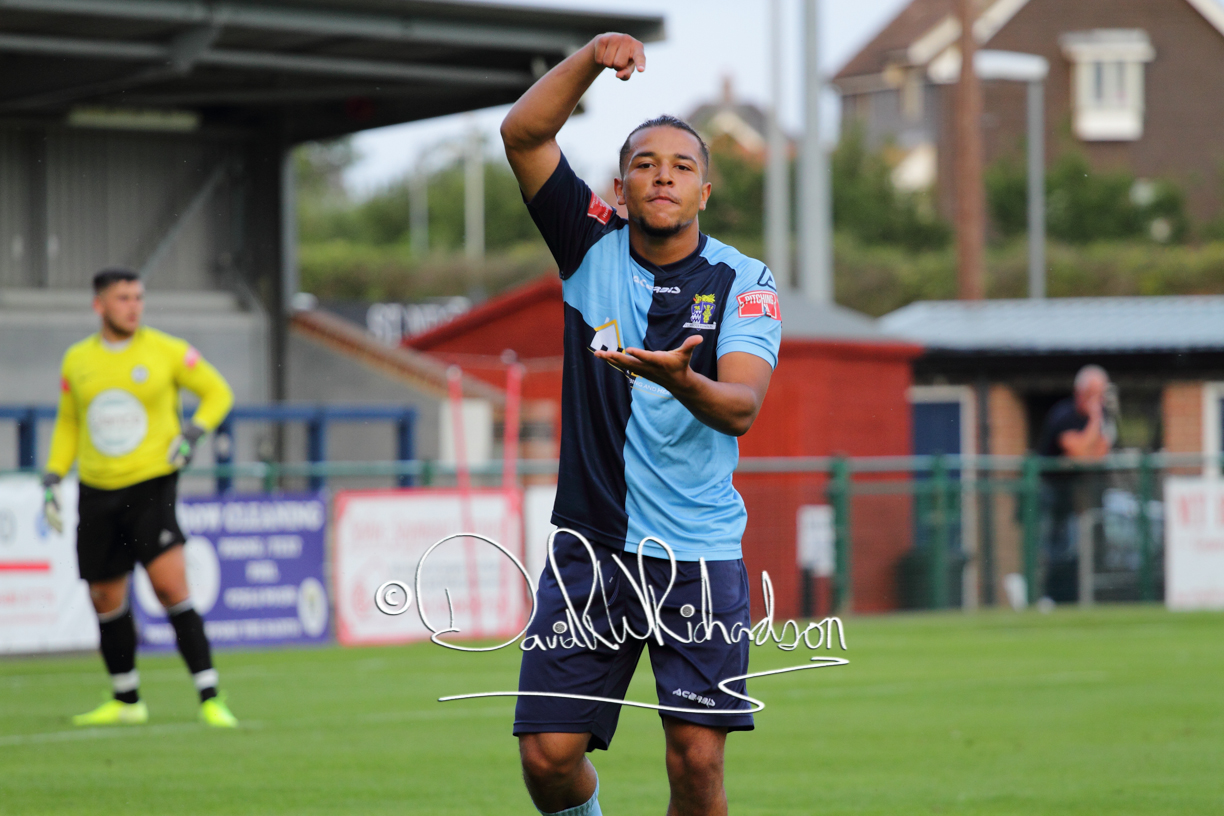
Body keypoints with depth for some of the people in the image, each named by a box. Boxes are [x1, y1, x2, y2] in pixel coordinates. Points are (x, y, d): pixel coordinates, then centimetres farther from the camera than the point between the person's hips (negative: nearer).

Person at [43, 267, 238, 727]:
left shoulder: (166, 351, -4)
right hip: (97, 491, 4)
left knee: (170, 587, -18)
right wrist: (52, 478, 11)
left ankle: (210, 700, -15)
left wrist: (193, 432, -10)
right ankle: (126, 702, 27)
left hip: (151, 485, -4)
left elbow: (218, 392, 6)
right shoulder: (77, 360, 7)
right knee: (106, 602, 9)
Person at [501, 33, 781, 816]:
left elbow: (743, 406, -15)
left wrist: (682, 380, -36)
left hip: (699, 553, -1)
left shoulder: (745, 281, 0)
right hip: (591, 547, 2)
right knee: (549, 752, -5)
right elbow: (523, 134, -3)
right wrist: (590, 58, -18)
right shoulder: (593, 249, 6)